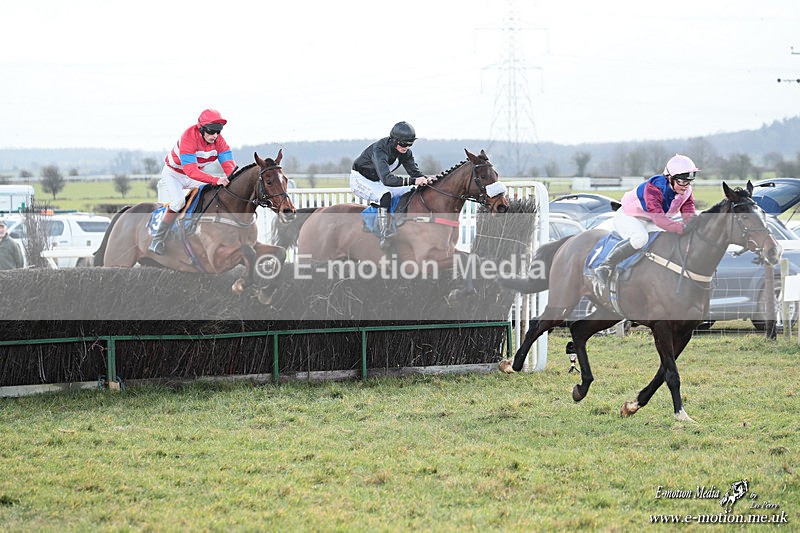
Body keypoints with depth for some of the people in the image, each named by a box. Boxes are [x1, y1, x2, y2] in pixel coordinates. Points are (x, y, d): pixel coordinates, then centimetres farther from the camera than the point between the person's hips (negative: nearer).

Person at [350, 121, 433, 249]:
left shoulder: (404, 151, -12)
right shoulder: (379, 150, -36)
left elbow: (414, 171, -11)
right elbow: (386, 179, -47)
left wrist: (425, 179, -34)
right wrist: (413, 181, -55)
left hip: (377, 181, 8)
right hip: (360, 180, -8)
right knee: (384, 195, -35)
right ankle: (385, 236, -36)